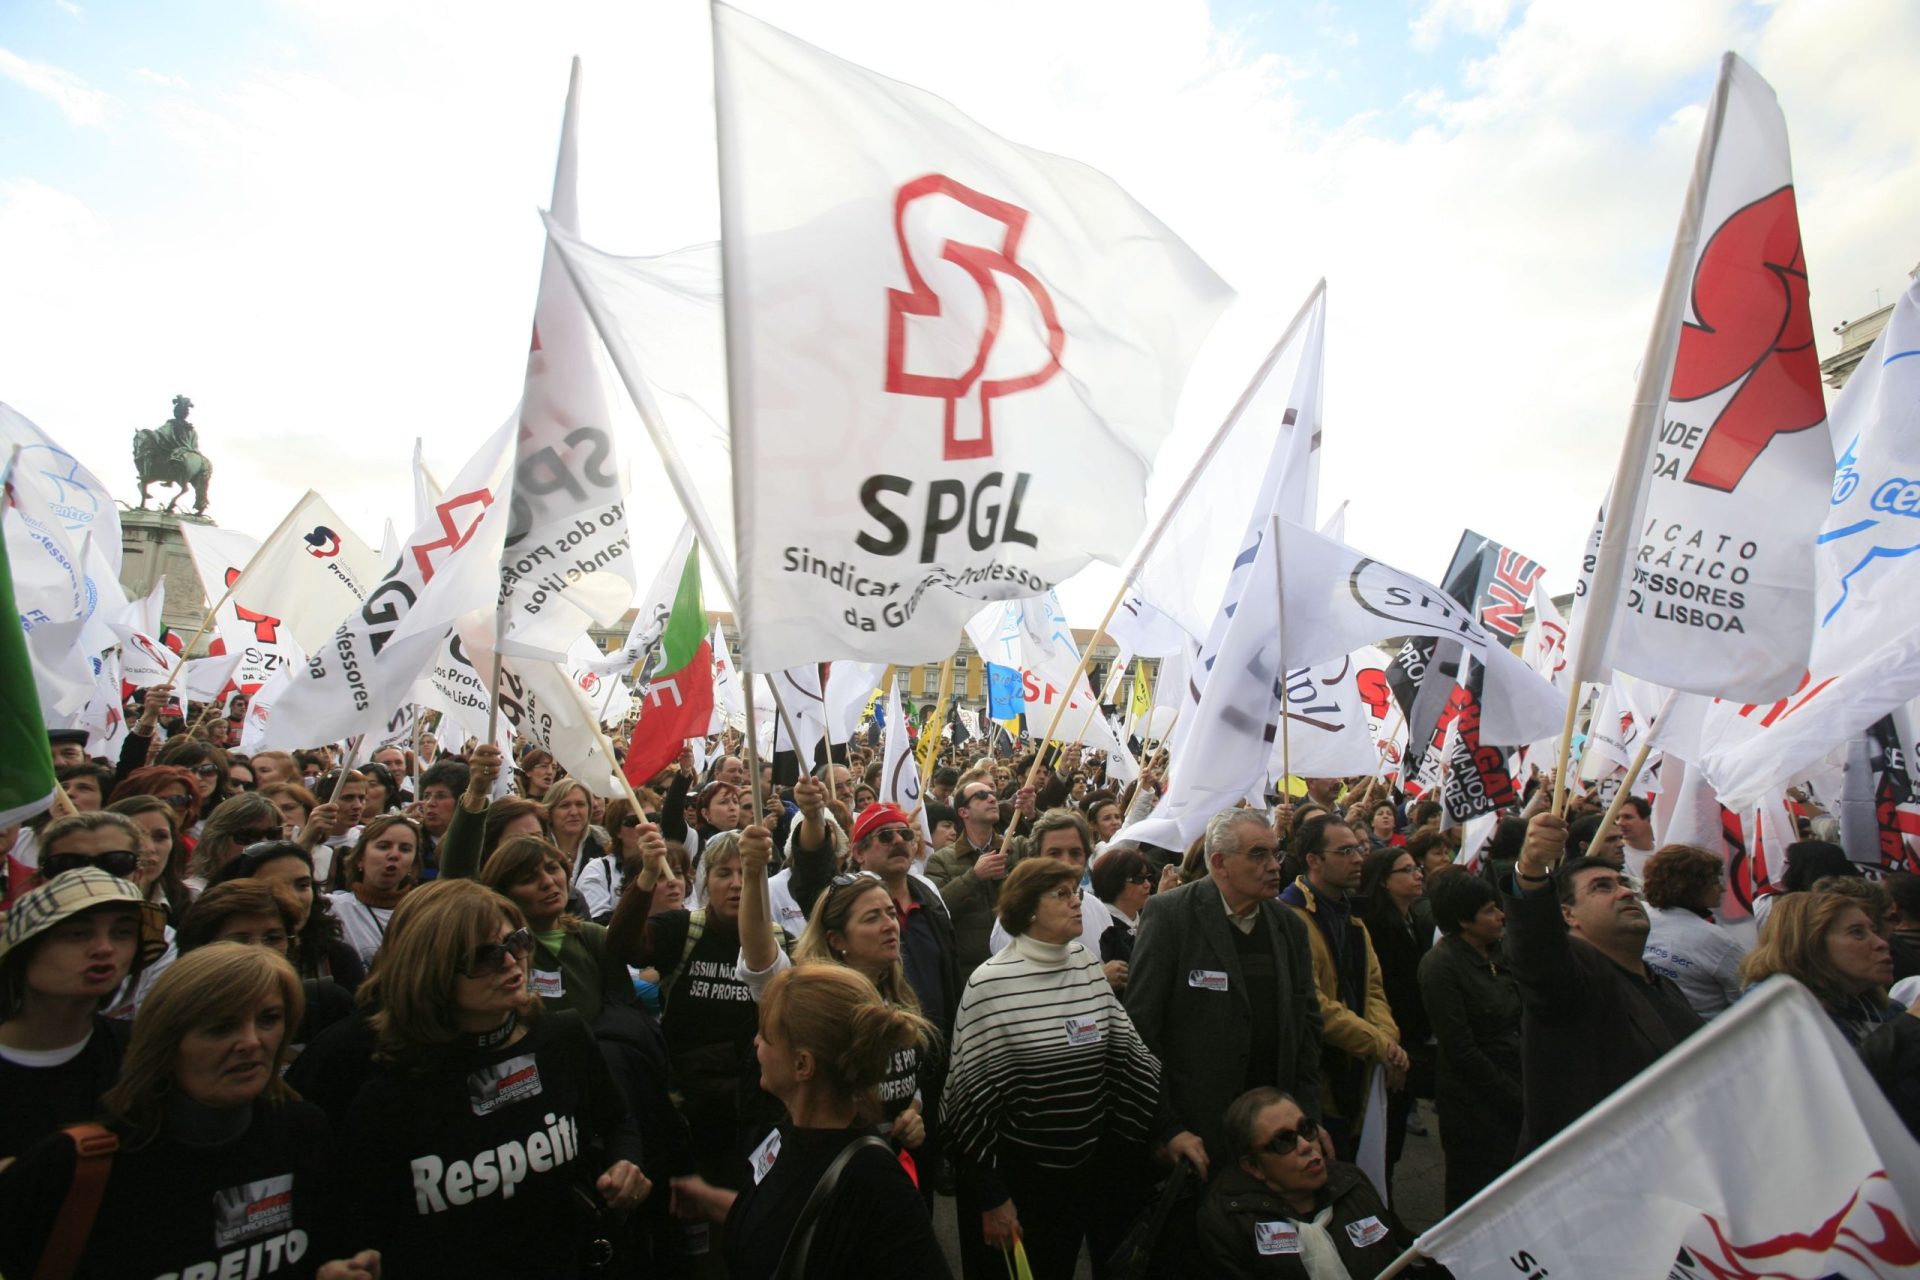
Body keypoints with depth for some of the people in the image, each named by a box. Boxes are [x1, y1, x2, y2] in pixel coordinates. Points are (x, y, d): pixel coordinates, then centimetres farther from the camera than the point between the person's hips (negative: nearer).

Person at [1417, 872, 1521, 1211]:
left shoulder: (1499, 956, 7)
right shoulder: (1441, 964, -15)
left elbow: (1518, 1026, 13)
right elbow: (1460, 1050, -15)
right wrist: (1513, 1096, -12)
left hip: (1514, 1097, 6)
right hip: (1474, 1103, -6)